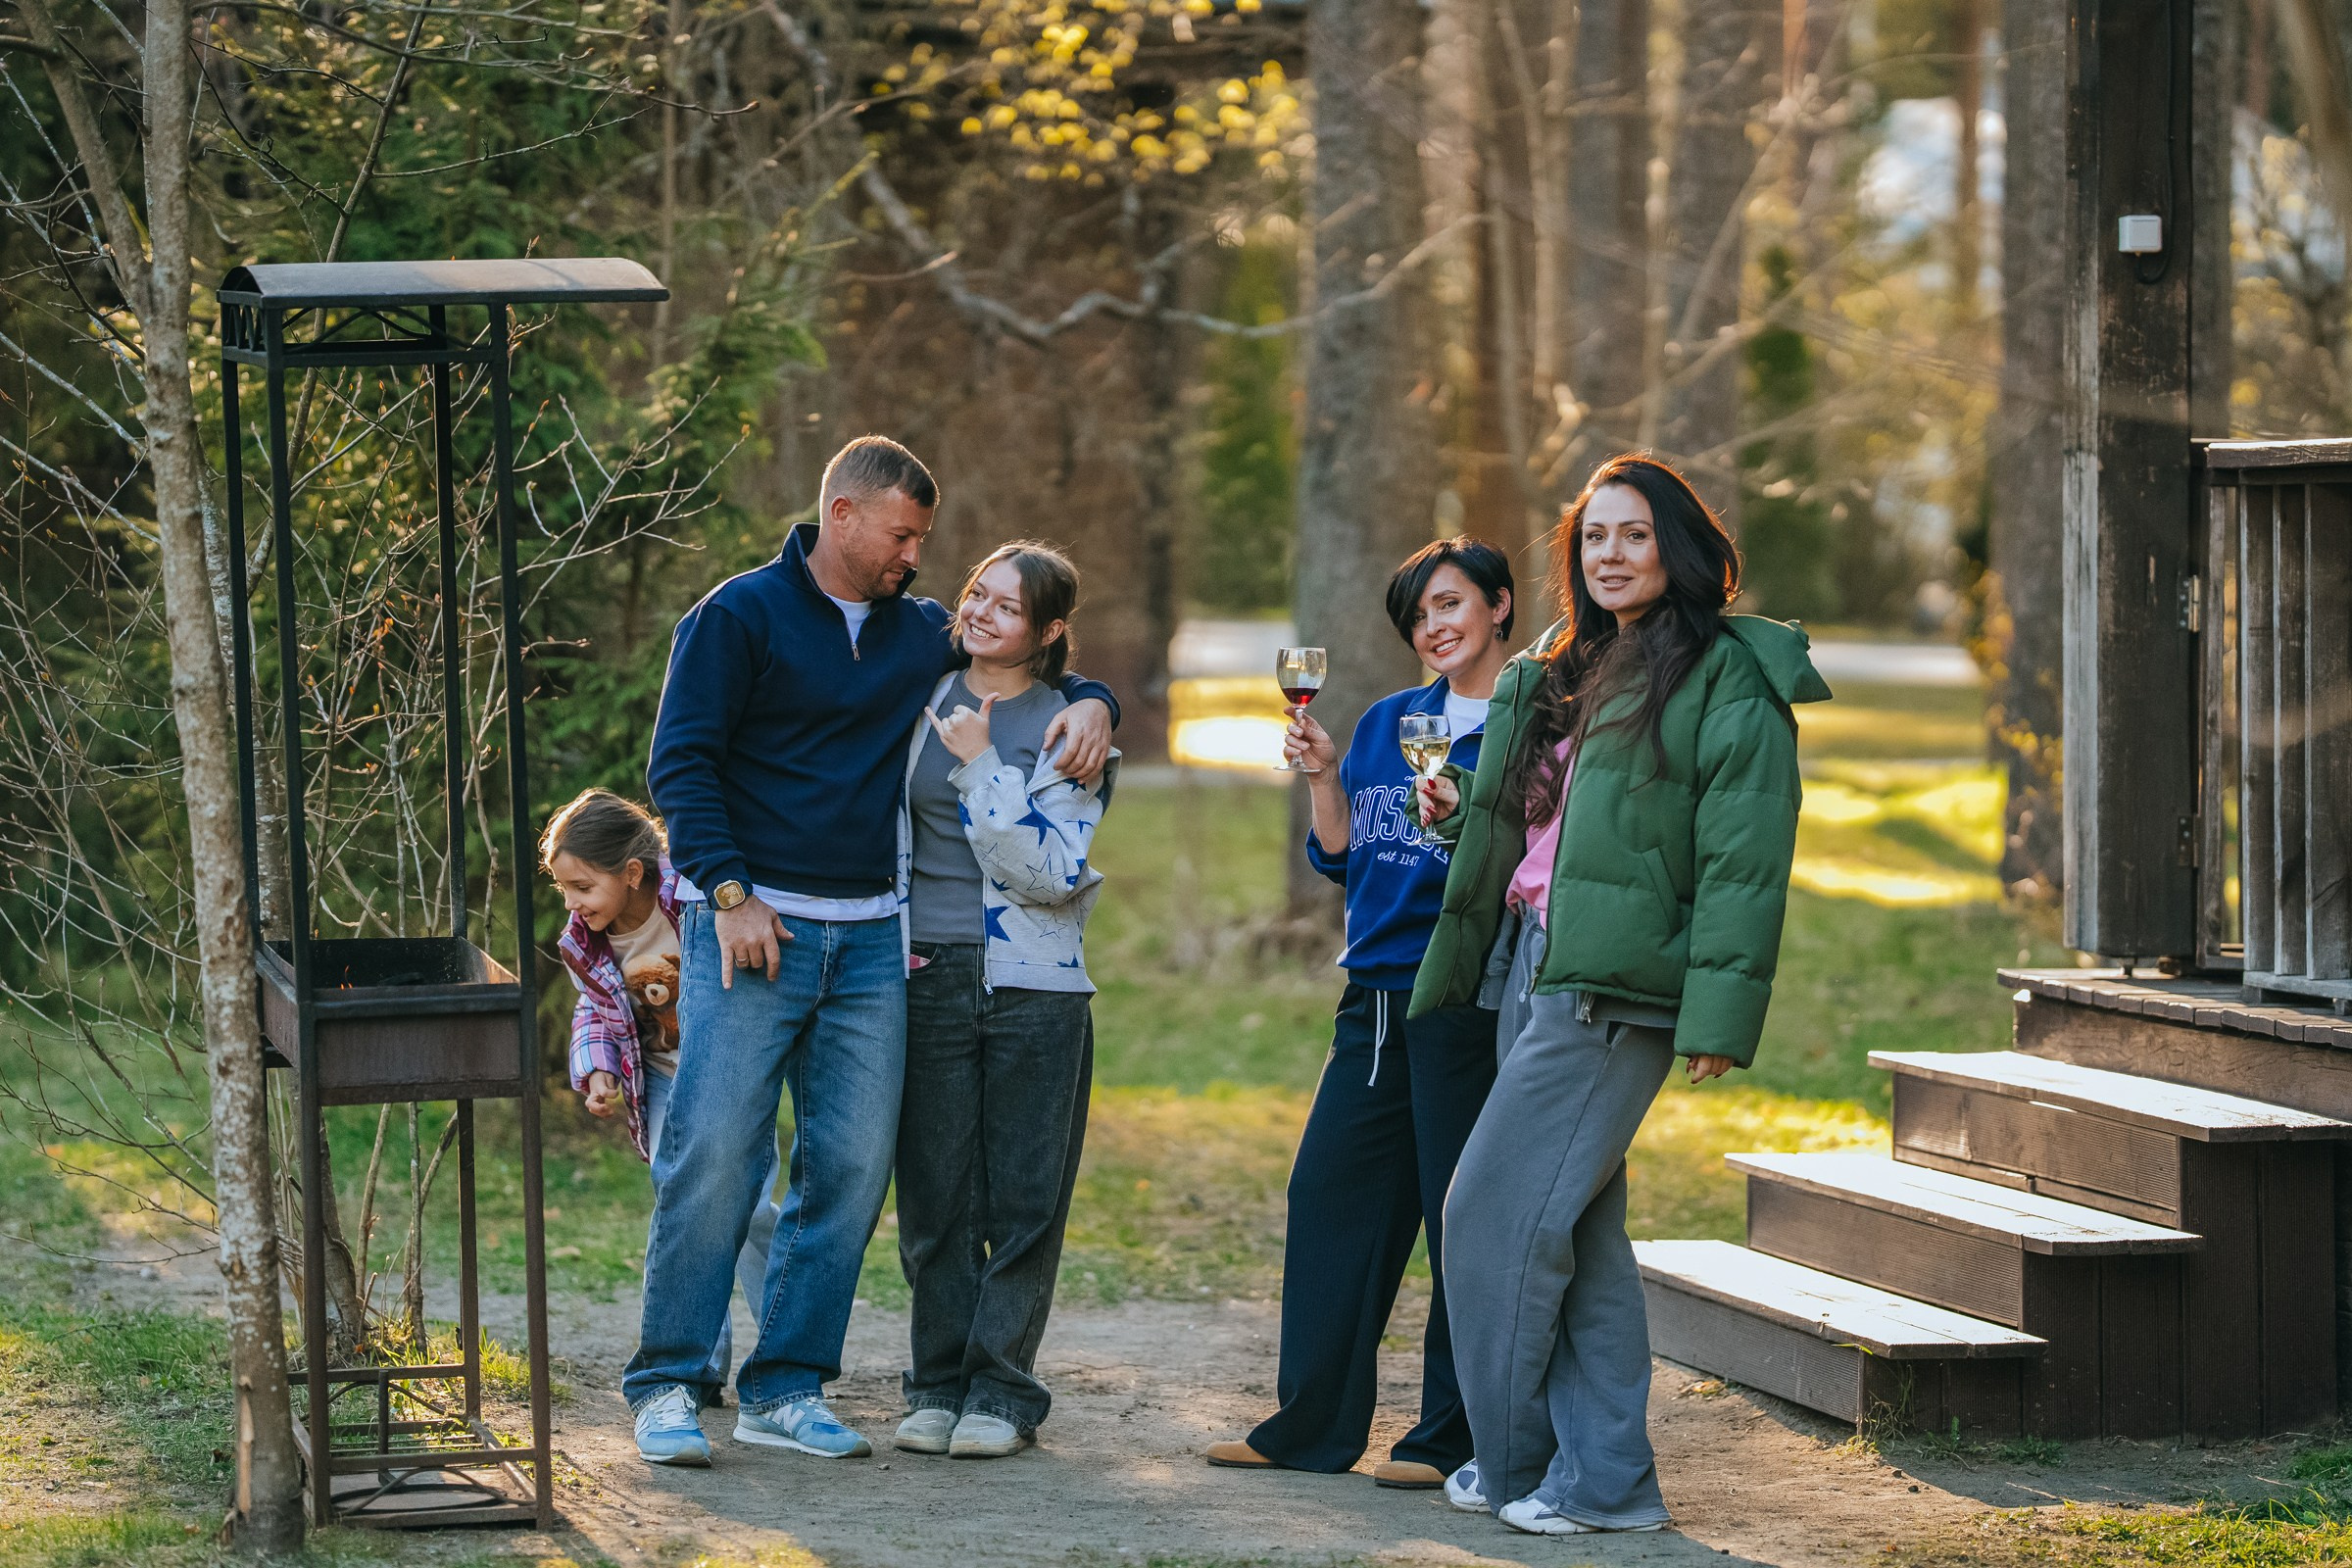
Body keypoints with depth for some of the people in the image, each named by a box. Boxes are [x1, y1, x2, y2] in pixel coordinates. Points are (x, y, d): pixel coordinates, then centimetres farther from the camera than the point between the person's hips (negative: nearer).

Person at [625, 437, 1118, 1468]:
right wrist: (730, 895, -15)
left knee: (851, 1167, 1)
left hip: (869, 938, 5)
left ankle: (786, 1390, 9)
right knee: (712, 1152, -10)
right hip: (751, 924, -5)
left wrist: (1090, 704, 3)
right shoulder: (740, 616, -1)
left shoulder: (922, 634, 15)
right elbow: (681, 763, -5)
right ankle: (669, 1386, -3)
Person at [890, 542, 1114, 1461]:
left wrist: (980, 766, -14)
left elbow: (1053, 872, -10)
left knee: (1022, 1200, -1)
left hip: (1033, 982, -2)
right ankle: (939, 1384, 12)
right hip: (929, 974, 3)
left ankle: (1001, 1393, 6)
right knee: (933, 1191, 3)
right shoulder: (924, 702, 9)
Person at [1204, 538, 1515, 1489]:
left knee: (1462, 1213, -3)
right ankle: (1312, 1425, 13)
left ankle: (1453, 1436, 5)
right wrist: (1322, 775, 3)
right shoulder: (1389, 723, 17)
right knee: (1329, 1197, 6)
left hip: (1467, 1006, -7)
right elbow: (1342, 856, 18)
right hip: (1377, 1000, 7)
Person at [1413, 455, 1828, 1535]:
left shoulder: (1728, 677, -7)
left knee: (1497, 1212, -8)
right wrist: (1465, 815, 11)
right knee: (1576, 1234, 7)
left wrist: (1720, 1013, -19)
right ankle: (1605, 1477, 10)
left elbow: (1743, 860, -13)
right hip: (1531, 962, 8)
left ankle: (1512, 1464, 4)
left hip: (1615, 989, -8)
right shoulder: (1573, 671, 20)